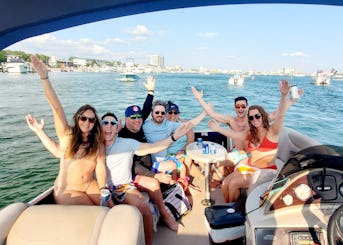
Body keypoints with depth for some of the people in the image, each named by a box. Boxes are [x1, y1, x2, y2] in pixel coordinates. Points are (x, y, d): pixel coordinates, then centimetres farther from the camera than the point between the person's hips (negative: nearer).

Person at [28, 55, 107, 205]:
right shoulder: (67, 135, -7)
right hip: (67, 190, -2)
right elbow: (56, 107, -18)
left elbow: (100, 167, -11)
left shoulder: (98, 142, 0)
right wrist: (44, 77, -27)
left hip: (90, 186, 3)